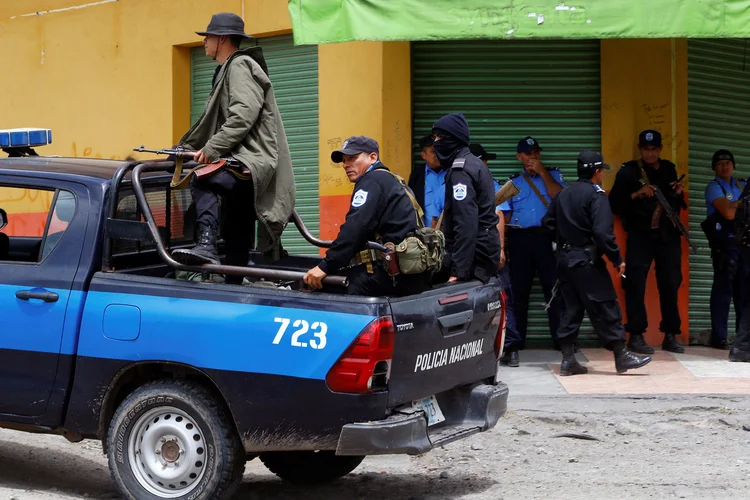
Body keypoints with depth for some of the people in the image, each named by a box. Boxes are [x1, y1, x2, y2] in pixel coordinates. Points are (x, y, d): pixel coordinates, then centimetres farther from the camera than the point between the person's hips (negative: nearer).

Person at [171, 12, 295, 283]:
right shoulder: (228, 70, 24)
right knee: (237, 240, 12)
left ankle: (206, 244, -47)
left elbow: (243, 116, -21)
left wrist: (212, 149, -24)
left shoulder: (241, 66, -7)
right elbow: (211, 122, 32)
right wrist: (185, 149, 28)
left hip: (253, 161, -11)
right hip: (242, 164, 11)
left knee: (202, 181, -35)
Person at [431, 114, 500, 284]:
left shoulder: (460, 171, -15)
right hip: (483, 249, 10)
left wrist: (459, 270, -27)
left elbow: (466, 224, -23)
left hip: (473, 253, -10)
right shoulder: (474, 164, 16)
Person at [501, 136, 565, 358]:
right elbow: (505, 215, 11)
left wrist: (542, 172, -6)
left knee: (554, 289, -3)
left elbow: (560, 197, -7)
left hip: (547, 236, -2)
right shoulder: (513, 182, 15)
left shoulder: (553, 174, 12)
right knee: (519, 291, 5)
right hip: (519, 239, 2)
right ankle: (515, 343, 10)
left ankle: (561, 340, 0)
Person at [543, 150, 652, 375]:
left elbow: (548, 222, 15)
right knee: (606, 308, -2)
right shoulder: (596, 195, -12)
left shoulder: (563, 194, 12)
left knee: (571, 308, 10)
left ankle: (568, 360, 9)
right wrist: (617, 259, -14)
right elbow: (602, 232, -21)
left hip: (565, 259, 8)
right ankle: (621, 357, 1)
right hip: (587, 261, -8)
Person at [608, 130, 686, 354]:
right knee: (636, 285, -7)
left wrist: (680, 194, 1)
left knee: (670, 285, 3)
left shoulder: (669, 169, 14)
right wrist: (636, 194, -17)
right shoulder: (629, 171, 1)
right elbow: (614, 204, -5)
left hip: (668, 235, 4)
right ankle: (636, 336, -3)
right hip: (640, 236, -4)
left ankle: (670, 336, 9)